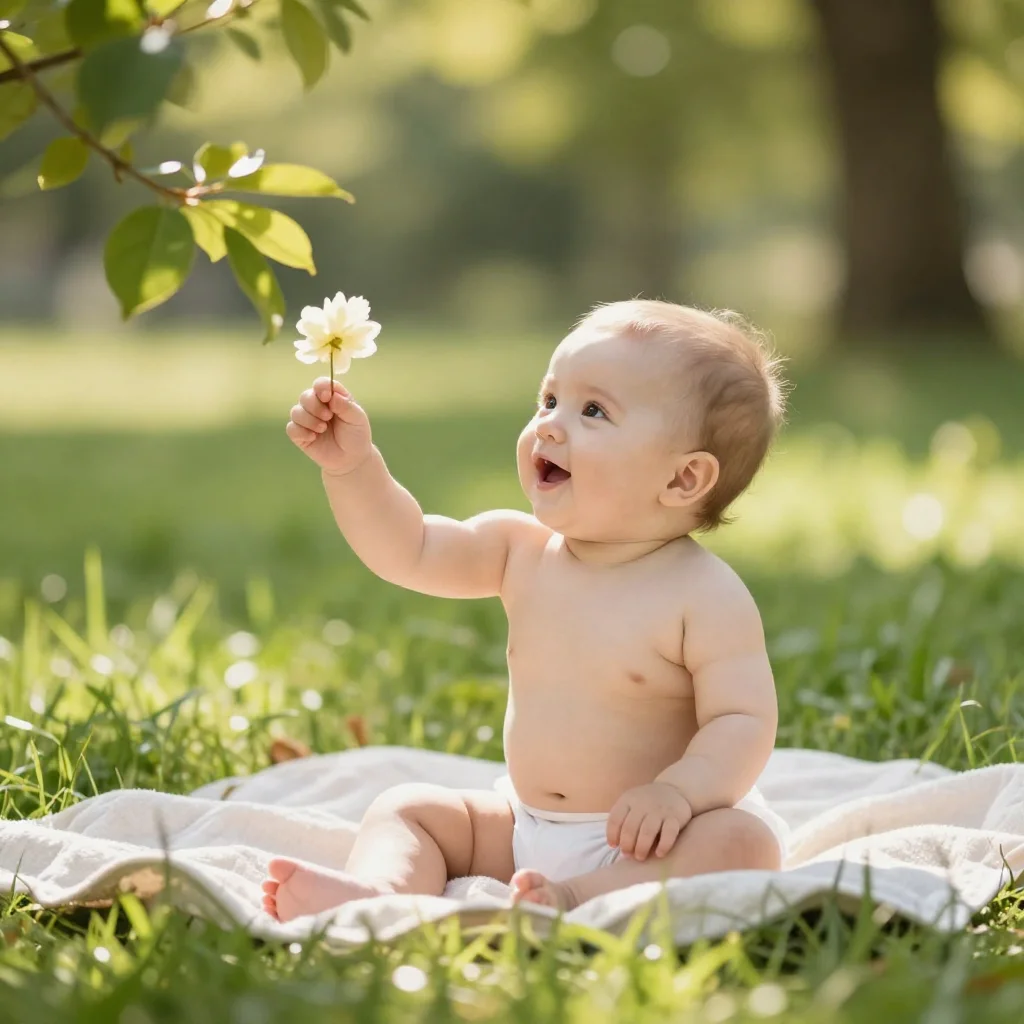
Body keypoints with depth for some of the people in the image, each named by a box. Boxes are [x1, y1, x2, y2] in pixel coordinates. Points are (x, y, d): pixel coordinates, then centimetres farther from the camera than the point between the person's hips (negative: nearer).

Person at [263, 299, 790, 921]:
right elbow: (408, 551, 6)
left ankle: (580, 901, -48)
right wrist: (353, 465, -8)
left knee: (743, 843, -33)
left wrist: (680, 790, -36)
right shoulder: (523, 550, 3)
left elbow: (744, 722, -19)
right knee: (409, 808, 0)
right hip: (524, 828, 6)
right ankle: (379, 891, -30)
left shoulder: (708, 597, -15)